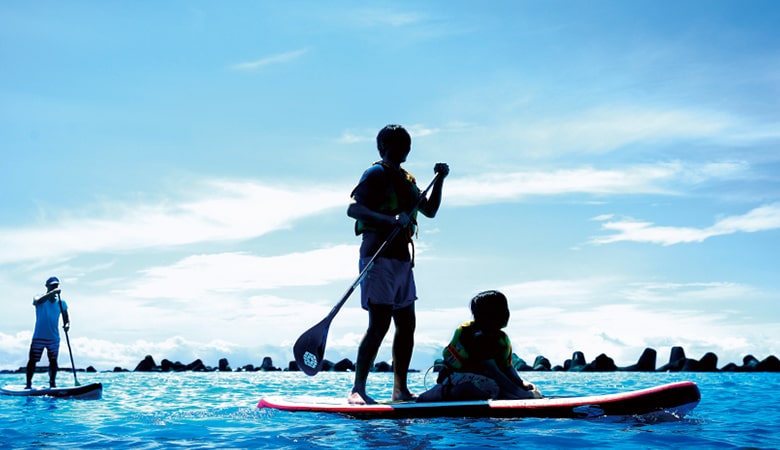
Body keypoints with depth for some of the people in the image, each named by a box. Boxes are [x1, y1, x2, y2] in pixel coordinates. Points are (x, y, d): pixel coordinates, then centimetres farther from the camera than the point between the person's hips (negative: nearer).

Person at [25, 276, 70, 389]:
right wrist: (52, 292, -34)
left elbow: (66, 317, 10)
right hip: (38, 337, -2)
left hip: (54, 338, 2)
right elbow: (38, 301, -26)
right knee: (32, 360, -1)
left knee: (53, 361, 1)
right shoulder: (39, 298, -2)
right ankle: (28, 384, 7)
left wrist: (67, 324, -12)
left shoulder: (61, 302, 7)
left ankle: (52, 383, 9)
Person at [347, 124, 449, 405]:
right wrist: (390, 220, -29)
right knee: (379, 323, -14)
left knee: (406, 324, 8)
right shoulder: (376, 173, -4)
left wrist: (439, 181, 13)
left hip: (402, 258, 9)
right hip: (379, 256, -9)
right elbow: (353, 208, -16)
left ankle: (400, 390, 14)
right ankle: (358, 390, -10)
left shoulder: (406, 180, 21)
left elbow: (430, 211, 27)